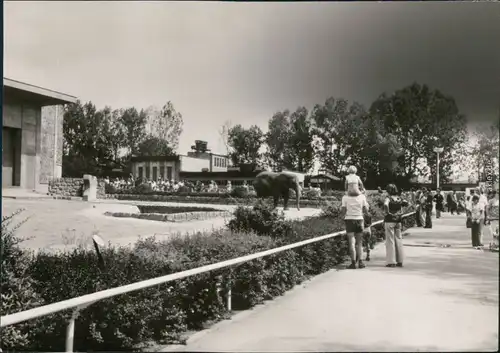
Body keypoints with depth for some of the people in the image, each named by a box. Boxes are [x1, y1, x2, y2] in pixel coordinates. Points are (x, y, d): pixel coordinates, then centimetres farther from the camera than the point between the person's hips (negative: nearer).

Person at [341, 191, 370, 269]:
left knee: (351, 243, 1)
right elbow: (366, 211, 0)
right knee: (359, 243, 11)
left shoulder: (345, 197, -6)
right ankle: (360, 261, 6)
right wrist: (367, 206, 20)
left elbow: (343, 211, -7)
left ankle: (353, 262, -1)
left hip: (349, 219, -1)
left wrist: (343, 216, 13)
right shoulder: (362, 197, -2)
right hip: (359, 219, 1)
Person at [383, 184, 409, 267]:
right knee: (398, 240, 12)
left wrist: (387, 212, -16)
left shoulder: (389, 198, -11)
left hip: (389, 221, -5)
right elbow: (406, 203, -2)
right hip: (398, 221, 5)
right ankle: (400, 261, 16)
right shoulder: (399, 198, 4)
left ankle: (391, 262, 2)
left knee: (390, 241, 1)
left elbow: (385, 205, -29)